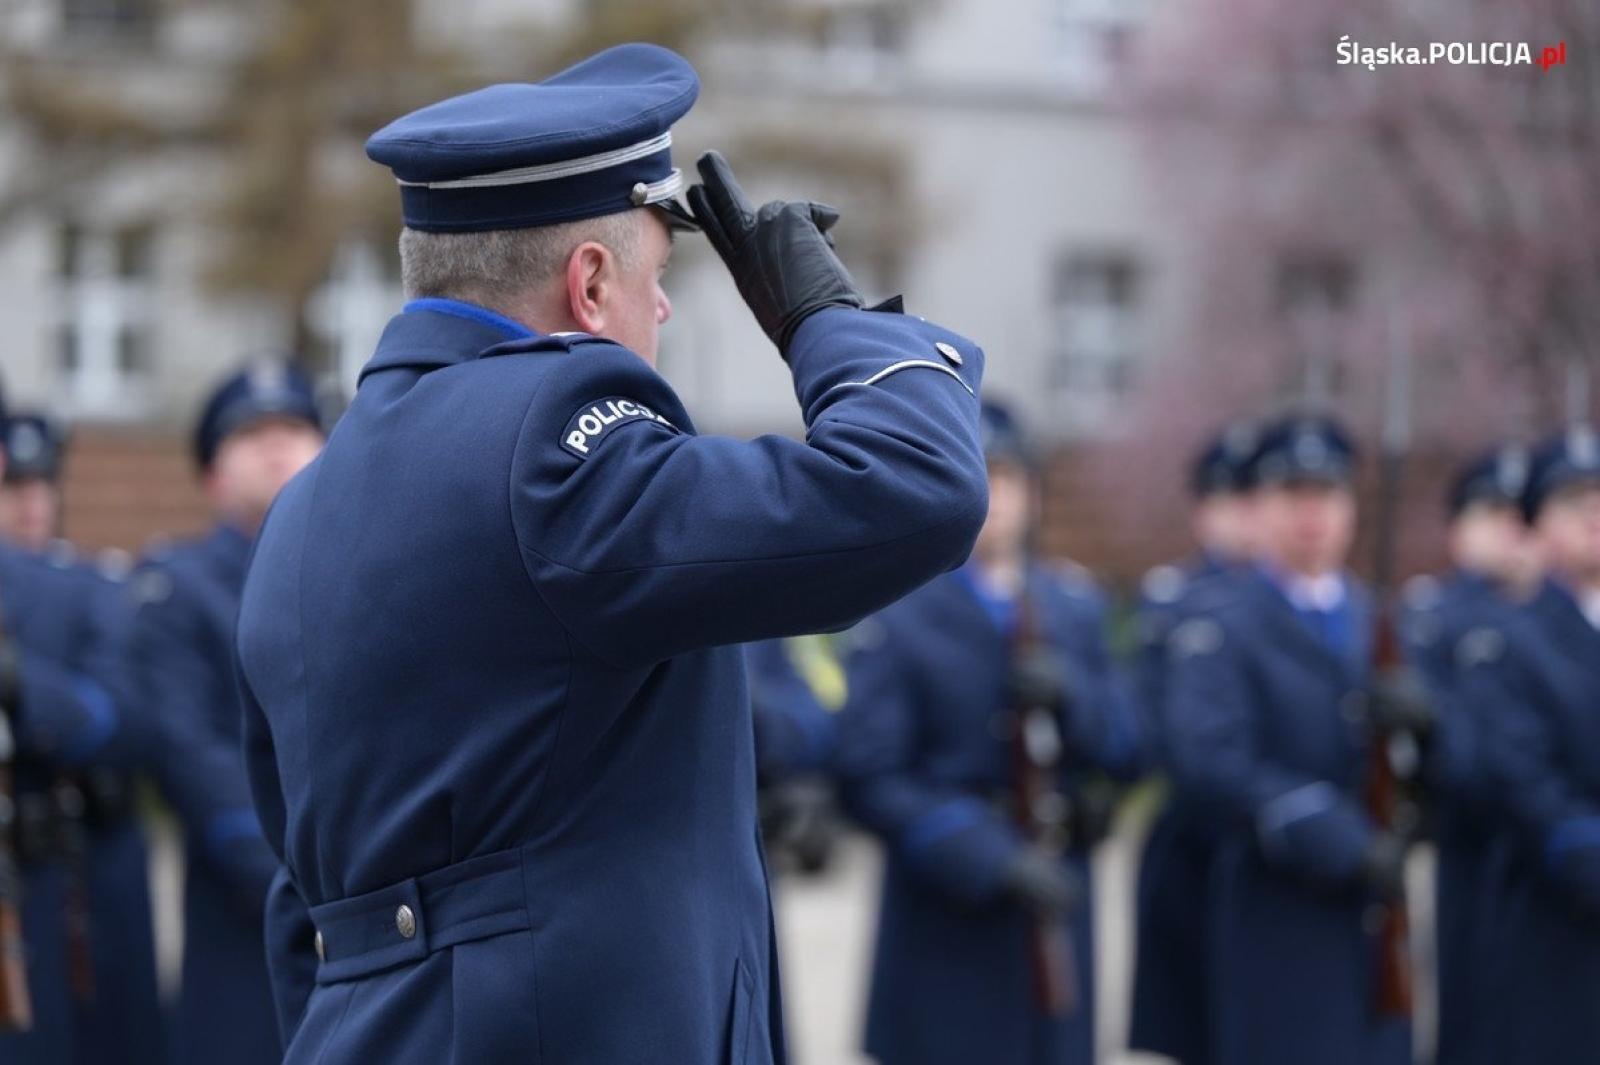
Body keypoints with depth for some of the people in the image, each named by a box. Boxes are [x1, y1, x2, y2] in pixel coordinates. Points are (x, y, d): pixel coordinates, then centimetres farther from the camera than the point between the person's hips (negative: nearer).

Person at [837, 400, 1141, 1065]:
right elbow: (872, 778, -11)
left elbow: (1125, 750, 9)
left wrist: (1072, 697, -12)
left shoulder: (1074, 606, 12)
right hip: (947, 921, -4)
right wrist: (991, 859, -21)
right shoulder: (896, 616, -3)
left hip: (1058, 906, 4)